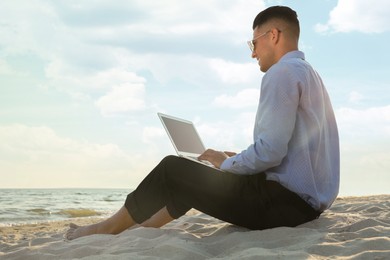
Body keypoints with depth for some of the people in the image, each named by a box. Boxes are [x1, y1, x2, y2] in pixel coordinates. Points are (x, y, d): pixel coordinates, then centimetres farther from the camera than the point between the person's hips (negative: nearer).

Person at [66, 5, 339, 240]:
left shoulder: (282, 73, -13)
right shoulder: (308, 74, 20)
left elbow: (269, 152, -22)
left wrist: (226, 163, -4)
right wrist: (237, 160, 15)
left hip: (284, 199, -10)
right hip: (304, 199, 10)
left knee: (172, 169, 1)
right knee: (191, 176, 22)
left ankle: (109, 228, 17)